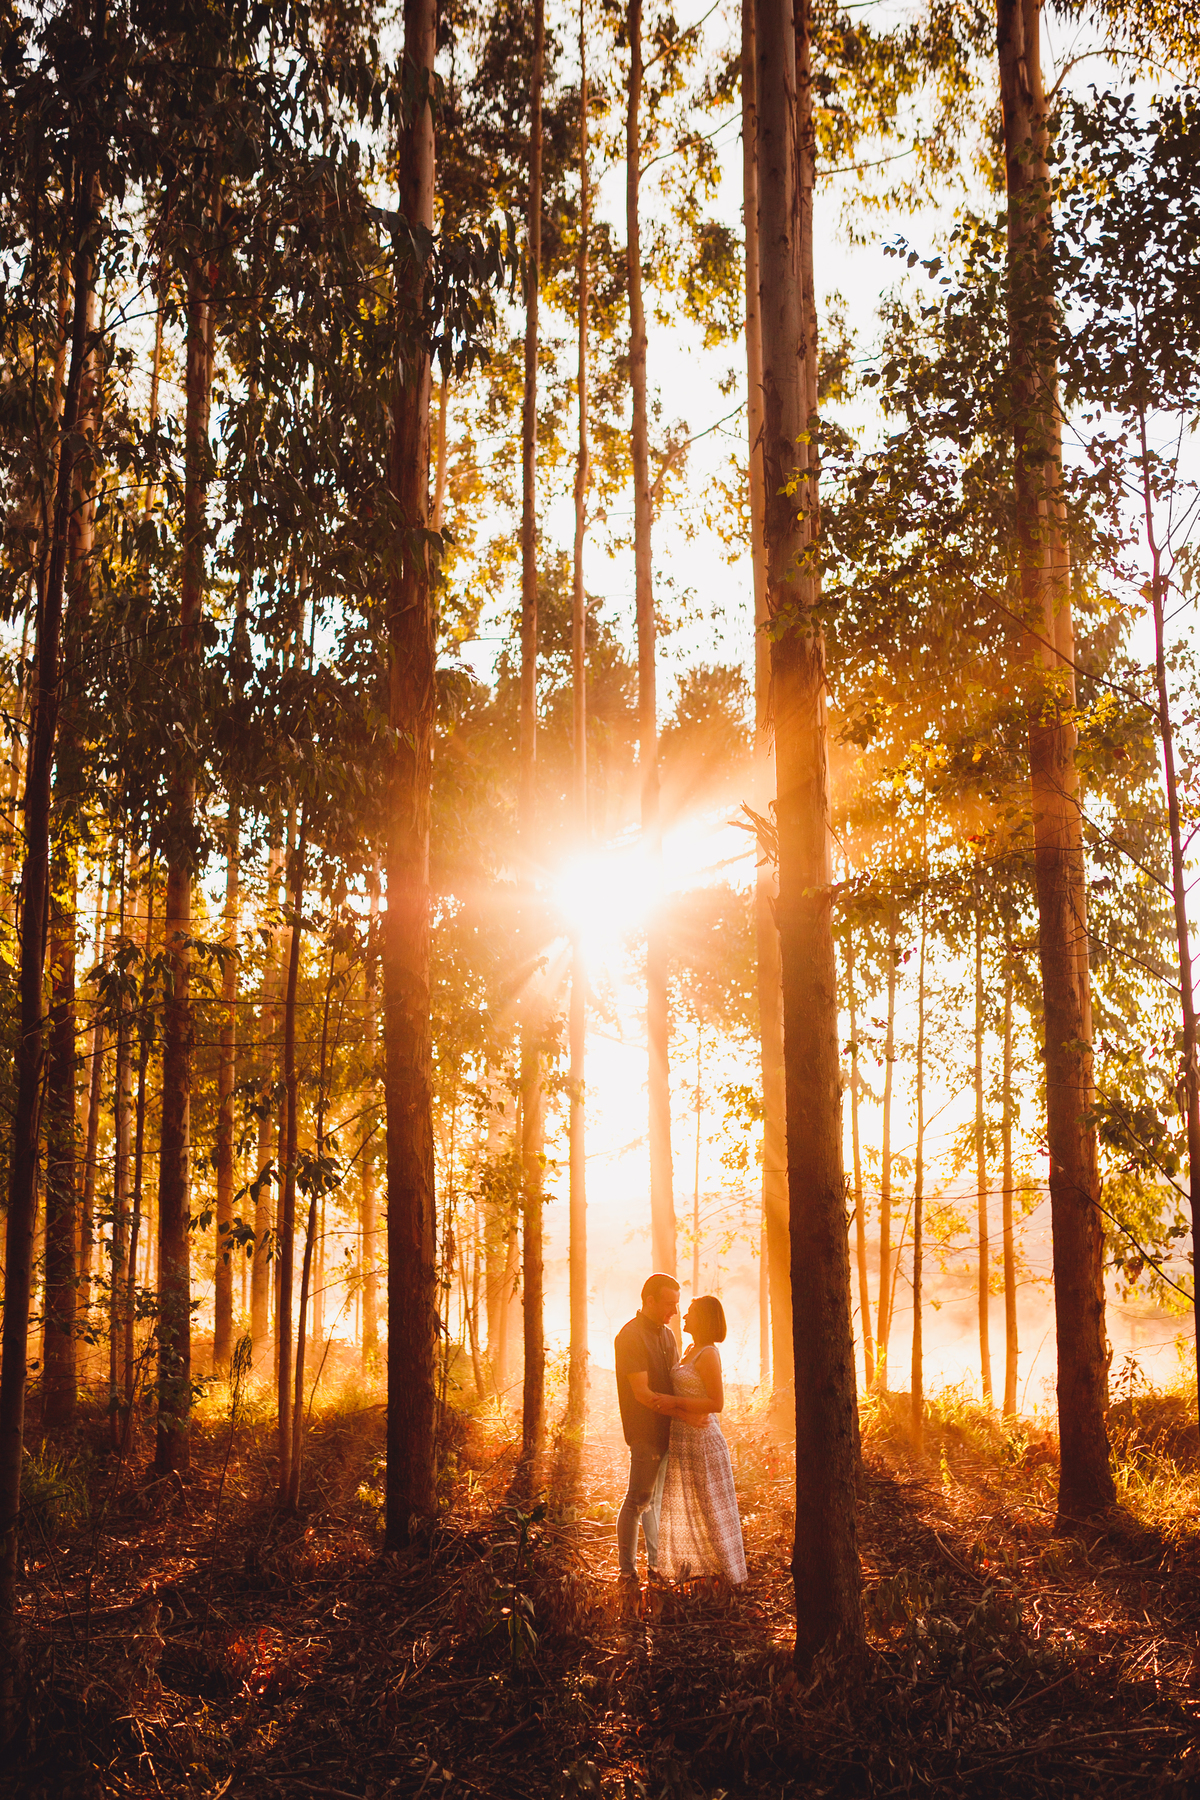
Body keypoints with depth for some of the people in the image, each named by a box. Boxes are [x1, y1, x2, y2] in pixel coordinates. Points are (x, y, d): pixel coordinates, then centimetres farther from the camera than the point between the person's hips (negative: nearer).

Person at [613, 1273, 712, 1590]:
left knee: (656, 1498, 15)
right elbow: (642, 1394, -19)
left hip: (667, 1430, 8)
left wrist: (686, 1404, -8)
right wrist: (684, 1413, -23)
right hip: (645, 1430, -8)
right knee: (638, 1499, -3)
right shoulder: (630, 1336, -15)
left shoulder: (667, 1334, 13)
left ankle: (657, 1563, 23)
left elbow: (677, 1380, 13)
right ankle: (627, 1570, 6)